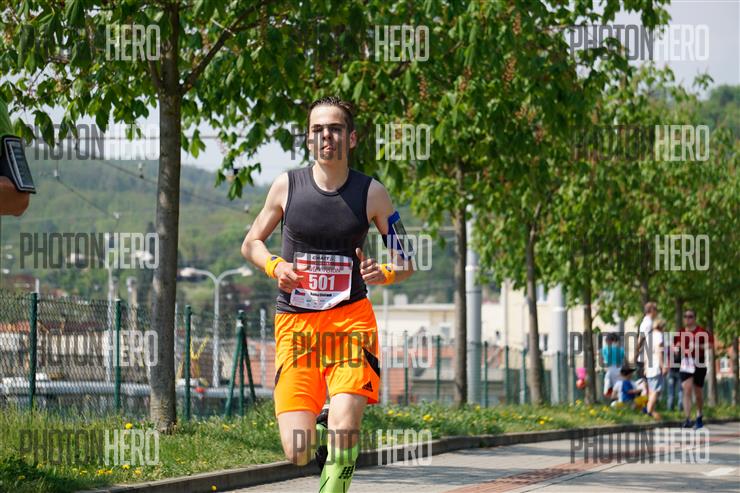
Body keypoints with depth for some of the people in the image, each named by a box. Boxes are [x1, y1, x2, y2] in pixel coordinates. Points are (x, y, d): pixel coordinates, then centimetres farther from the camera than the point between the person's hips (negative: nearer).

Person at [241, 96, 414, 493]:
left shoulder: (371, 193, -1)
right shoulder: (287, 186, 1)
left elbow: (406, 263, 7)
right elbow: (250, 243, 15)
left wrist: (383, 274, -16)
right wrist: (274, 266, -6)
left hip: (350, 319, -1)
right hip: (294, 324, 1)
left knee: (344, 427, -22)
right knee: (297, 453, -7)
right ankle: (319, 429, 29)